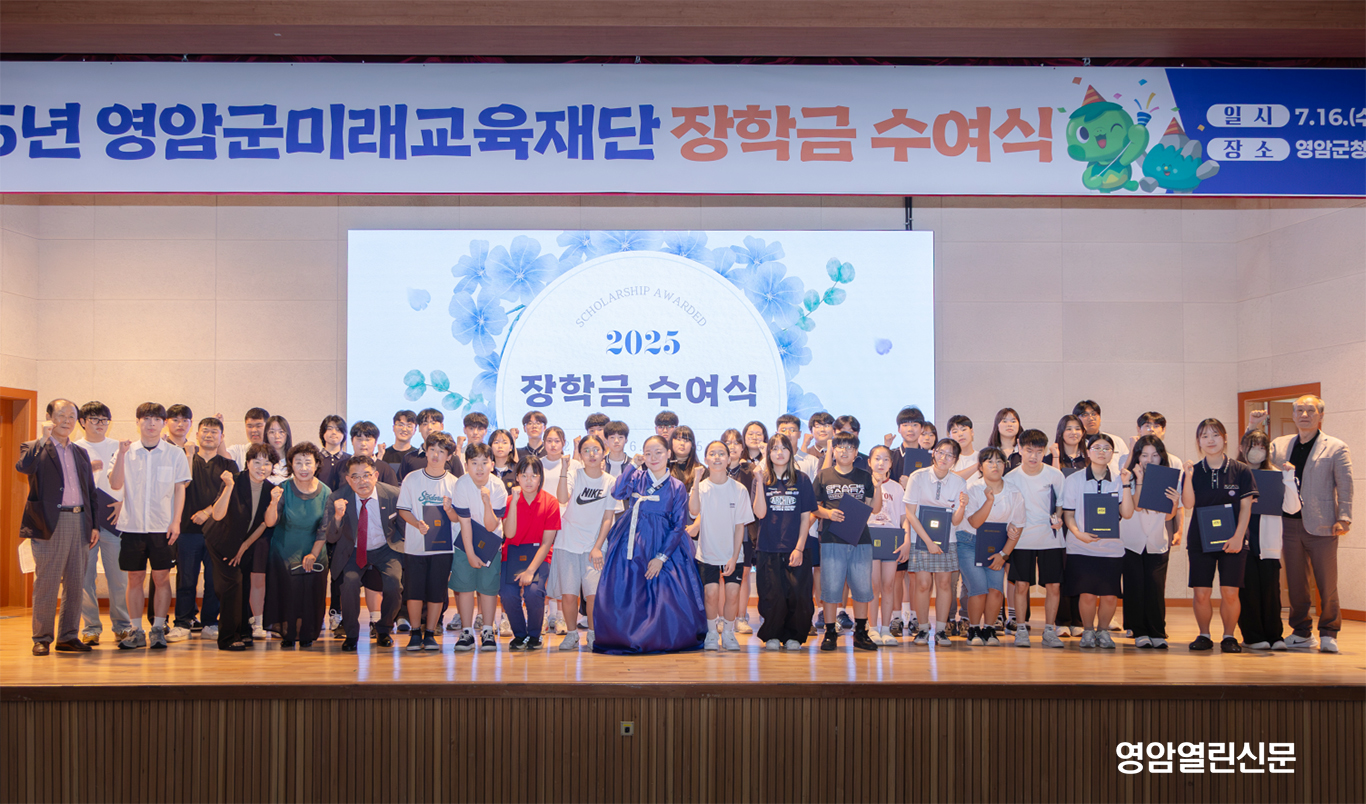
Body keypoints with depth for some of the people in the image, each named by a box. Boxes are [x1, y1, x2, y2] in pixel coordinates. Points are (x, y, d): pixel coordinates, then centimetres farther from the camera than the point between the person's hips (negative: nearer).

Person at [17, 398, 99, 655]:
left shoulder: (81, 453, 18)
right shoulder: (35, 448, 2)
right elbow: (24, 467, -22)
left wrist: (94, 525, 12)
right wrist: (44, 438, -17)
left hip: (80, 523, 5)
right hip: (50, 525, -5)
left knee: (76, 585, 7)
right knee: (46, 584, -1)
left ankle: (68, 637, 16)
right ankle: (42, 639, 7)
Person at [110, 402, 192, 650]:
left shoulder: (175, 453, 4)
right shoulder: (127, 452, 5)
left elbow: (180, 489, 4)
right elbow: (115, 485, -4)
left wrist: (176, 521, -4)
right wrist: (121, 454, -14)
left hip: (162, 526, -1)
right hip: (132, 525, 1)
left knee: (161, 578, 0)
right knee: (134, 578, 5)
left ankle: (158, 630, 9)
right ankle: (136, 631, 12)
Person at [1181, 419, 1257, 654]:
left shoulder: (1241, 471, 1)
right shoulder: (1194, 471, 3)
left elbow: (1246, 506, -1)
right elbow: (1188, 504, -7)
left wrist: (1237, 537, -10)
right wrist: (1188, 477, -20)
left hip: (1232, 541, -1)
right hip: (1200, 540, 1)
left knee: (1230, 592, -5)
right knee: (1201, 593, -2)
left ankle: (1229, 636, 11)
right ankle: (1204, 635, 15)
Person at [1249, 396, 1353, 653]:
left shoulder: (1336, 448, 2)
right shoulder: (1280, 445, 12)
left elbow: (1345, 487, -3)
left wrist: (1343, 519, -12)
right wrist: (1254, 429, 5)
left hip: (1321, 526, -4)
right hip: (1290, 524, 4)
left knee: (1327, 583, 0)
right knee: (1295, 582, 9)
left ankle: (1328, 634, 12)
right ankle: (1302, 632, 19)